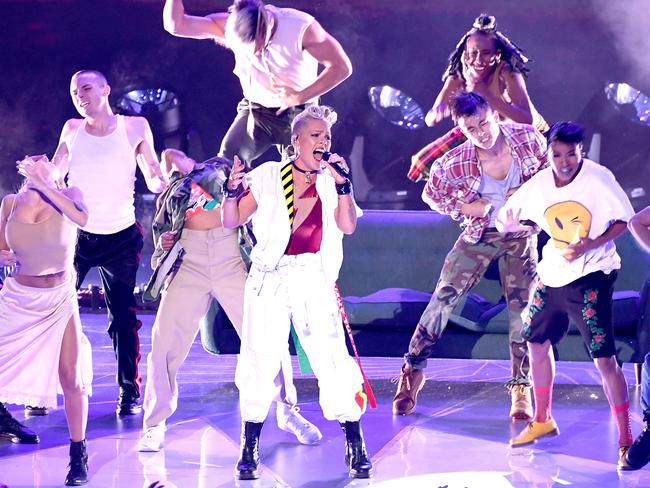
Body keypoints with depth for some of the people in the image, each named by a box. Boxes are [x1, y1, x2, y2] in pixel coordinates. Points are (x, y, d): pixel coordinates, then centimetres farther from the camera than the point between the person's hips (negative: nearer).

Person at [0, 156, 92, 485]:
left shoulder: (67, 195, -7)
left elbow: (82, 218, -31)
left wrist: (43, 184, -30)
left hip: (59, 300, -2)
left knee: (71, 380, -6)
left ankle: (78, 457, 6)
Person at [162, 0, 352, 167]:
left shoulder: (301, 27, -25)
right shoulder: (230, 25, -18)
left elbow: (341, 67, -20)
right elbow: (175, 25, -20)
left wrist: (299, 97, -25)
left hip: (298, 113, -2)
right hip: (255, 110, 2)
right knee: (227, 162, -20)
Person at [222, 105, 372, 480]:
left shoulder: (331, 182, 11)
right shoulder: (268, 176, 7)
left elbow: (348, 226, -1)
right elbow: (232, 221, 7)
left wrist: (343, 184, -9)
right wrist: (233, 189, -9)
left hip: (315, 280, 1)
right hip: (270, 278, -1)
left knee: (332, 358, -9)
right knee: (260, 360, -2)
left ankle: (356, 447, 0)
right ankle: (250, 449, 10)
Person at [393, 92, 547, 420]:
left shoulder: (528, 139, -17)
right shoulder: (455, 163, -20)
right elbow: (431, 194, -2)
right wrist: (463, 207, -16)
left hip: (520, 235, 1)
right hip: (479, 235, -1)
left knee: (522, 309, -2)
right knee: (444, 298, -8)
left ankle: (521, 390, 7)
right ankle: (413, 371, 5)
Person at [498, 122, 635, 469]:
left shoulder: (599, 179, -15)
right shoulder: (538, 185, -1)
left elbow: (624, 220, -10)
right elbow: (507, 219, 11)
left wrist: (590, 245, -22)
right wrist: (509, 225, -10)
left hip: (591, 277, -6)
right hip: (552, 274, 6)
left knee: (604, 359, -11)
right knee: (536, 342, 18)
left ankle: (626, 440, -4)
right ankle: (542, 420, 39)